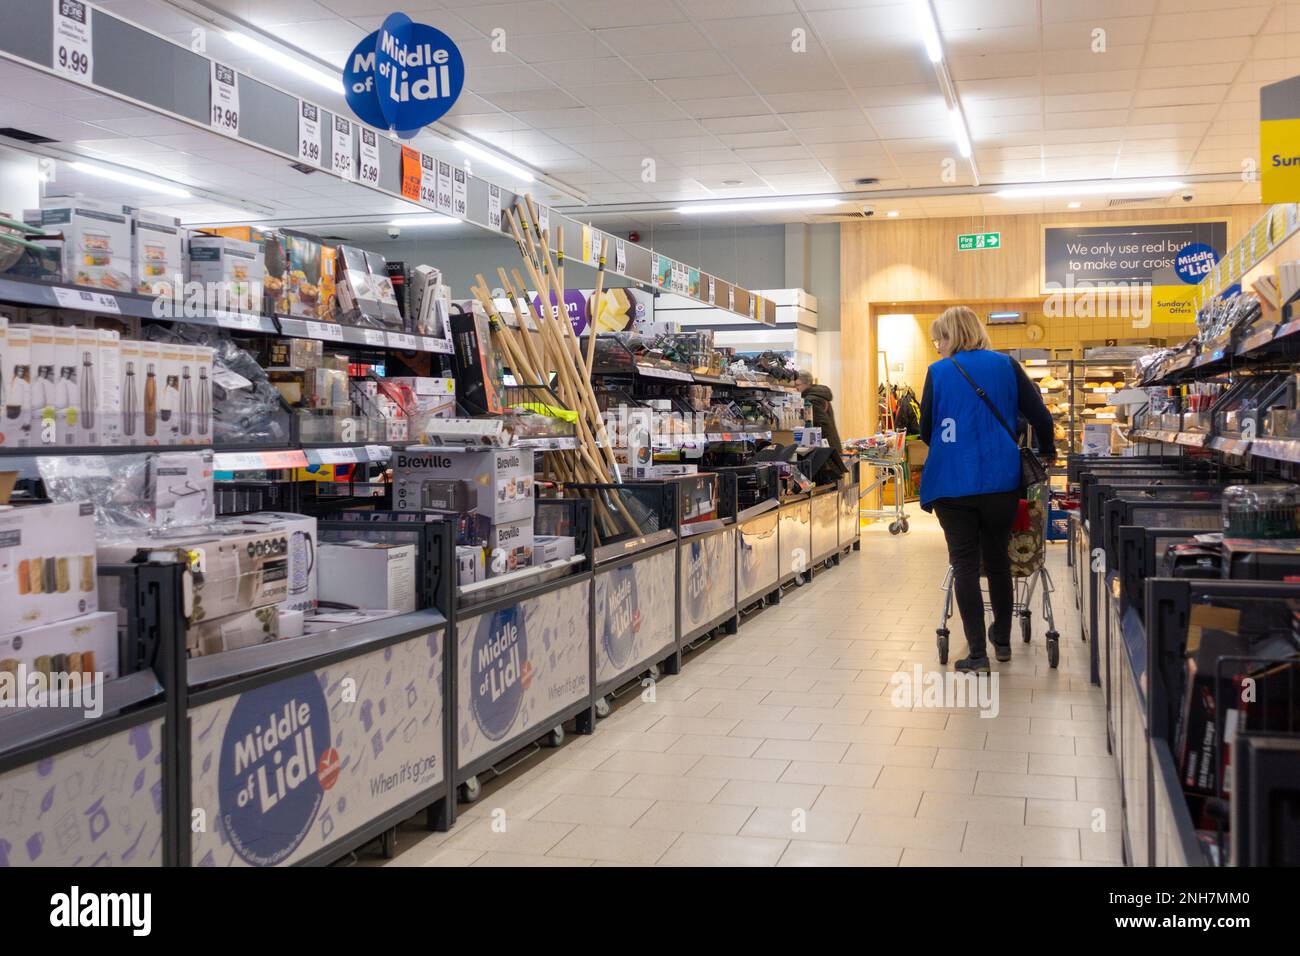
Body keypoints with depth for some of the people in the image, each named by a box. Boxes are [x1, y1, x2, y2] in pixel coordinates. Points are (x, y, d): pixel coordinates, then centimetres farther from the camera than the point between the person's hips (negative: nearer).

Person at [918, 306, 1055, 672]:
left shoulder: (938, 372, 0)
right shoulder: (1006, 365, 4)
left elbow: (926, 431, 3)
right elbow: (1040, 416, 3)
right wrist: (1047, 452, 22)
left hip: (952, 483, -2)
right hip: (1000, 481, 2)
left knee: (965, 566, 3)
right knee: (998, 559, 17)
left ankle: (977, 652, 1)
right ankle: (1002, 641, 30)